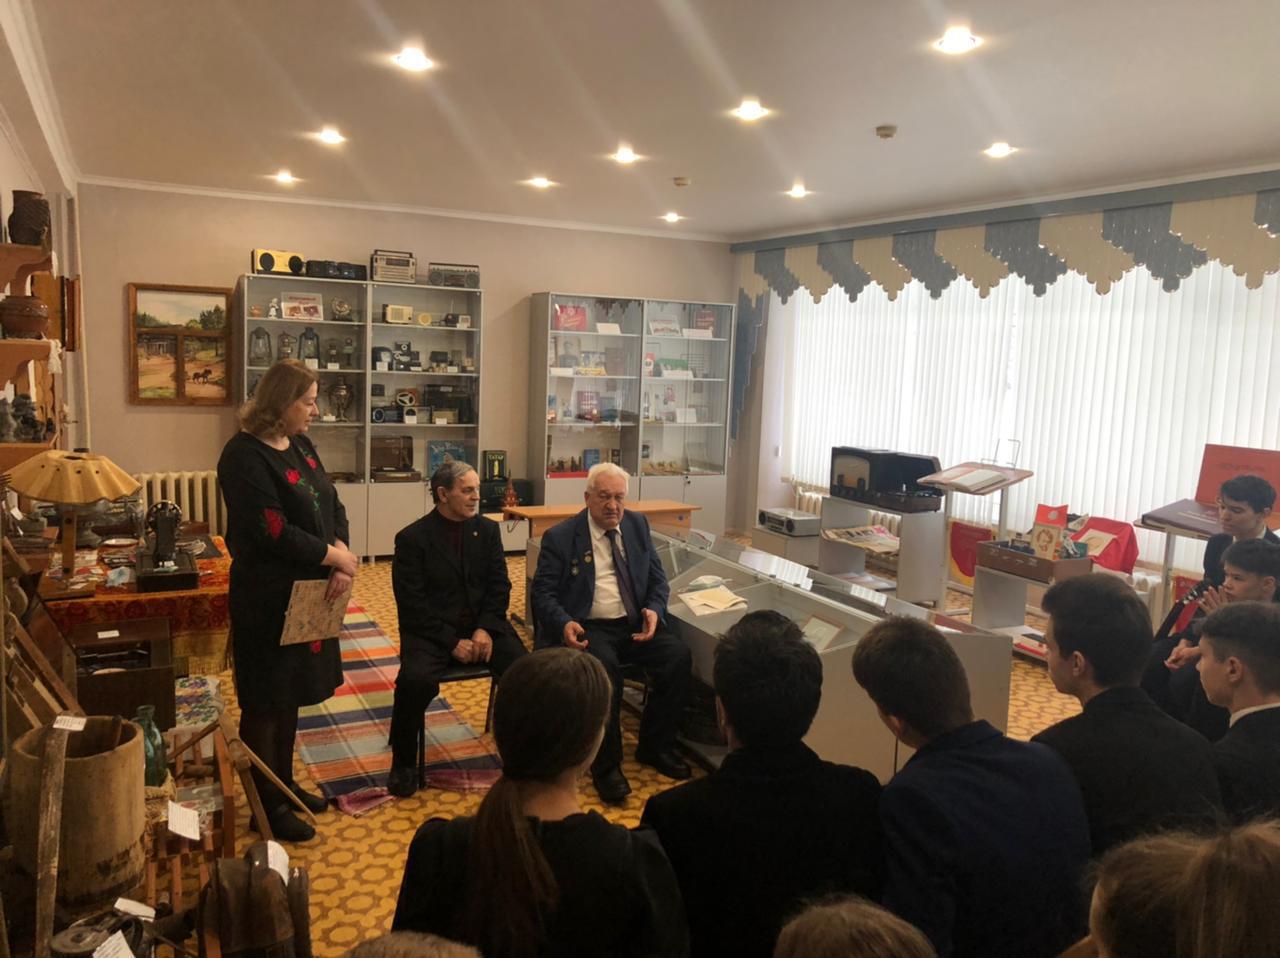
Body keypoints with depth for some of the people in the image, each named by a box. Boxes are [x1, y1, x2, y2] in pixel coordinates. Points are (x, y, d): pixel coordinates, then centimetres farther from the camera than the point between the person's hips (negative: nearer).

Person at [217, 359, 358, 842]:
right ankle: (268, 805, 19)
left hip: (307, 592, 8)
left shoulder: (301, 446, 8)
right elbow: (275, 532, -24)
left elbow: (333, 506, 7)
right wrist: (335, 558, -16)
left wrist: (341, 554, -11)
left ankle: (285, 785, 34)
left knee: (290, 694, 19)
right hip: (268, 599, -8)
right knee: (265, 702, 5)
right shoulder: (245, 456, -17)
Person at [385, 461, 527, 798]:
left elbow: (499, 586, 6)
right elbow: (412, 604, -9)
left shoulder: (488, 530, 8)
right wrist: (451, 641, -17)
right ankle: (404, 762, -7)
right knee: (416, 680, -32)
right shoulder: (412, 538, -4)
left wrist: (485, 629, -11)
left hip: (482, 626, 3)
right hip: (431, 631, -3)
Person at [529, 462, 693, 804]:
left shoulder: (638, 525, 12)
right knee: (604, 667, -36)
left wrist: (654, 610, -8)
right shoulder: (560, 537, -1)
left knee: (679, 656, -22)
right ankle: (606, 765, -16)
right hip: (589, 627, -4)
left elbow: (657, 579, 15)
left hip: (635, 623, 5)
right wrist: (564, 623, -23)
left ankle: (654, 746, 0)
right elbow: (542, 593, -2)